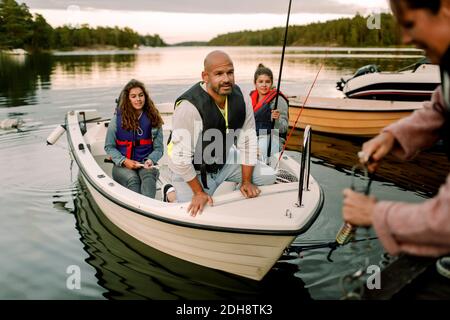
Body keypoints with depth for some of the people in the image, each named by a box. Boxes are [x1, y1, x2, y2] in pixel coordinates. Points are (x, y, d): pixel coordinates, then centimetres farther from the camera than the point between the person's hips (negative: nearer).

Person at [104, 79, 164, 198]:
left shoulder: (153, 118, 6)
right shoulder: (118, 118, 3)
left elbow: (158, 148, 7)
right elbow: (109, 147, 6)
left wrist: (150, 160, -13)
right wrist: (124, 161, -10)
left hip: (145, 164, 0)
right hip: (122, 165, 0)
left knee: (148, 176, -35)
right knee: (132, 179, -34)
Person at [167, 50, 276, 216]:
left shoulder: (240, 99, -14)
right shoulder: (189, 107, -32)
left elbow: (248, 141, -5)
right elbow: (180, 157, -27)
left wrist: (246, 181, -4)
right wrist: (198, 192, -19)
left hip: (225, 160, 6)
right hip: (193, 169, -5)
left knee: (268, 176, 0)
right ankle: (172, 194, 18)